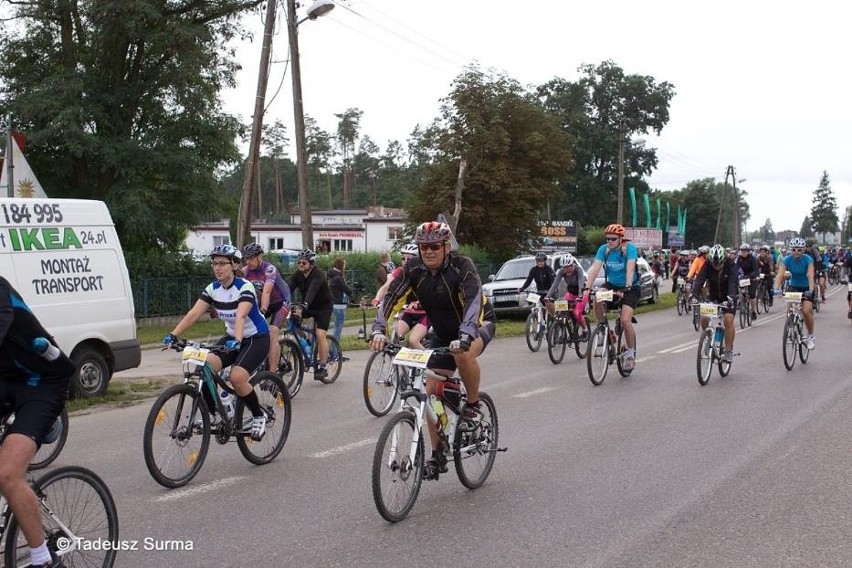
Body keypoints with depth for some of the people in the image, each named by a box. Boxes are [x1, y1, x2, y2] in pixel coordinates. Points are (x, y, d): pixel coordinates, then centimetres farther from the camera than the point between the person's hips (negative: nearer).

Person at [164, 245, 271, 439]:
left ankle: (259, 415, -2)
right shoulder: (212, 289, -4)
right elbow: (194, 313, -15)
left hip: (257, 339, -6)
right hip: (231, 337, 6)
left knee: (236, 377, -26)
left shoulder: (245, 287, -21)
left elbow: (241, 316, -38)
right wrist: (173, 335, -28)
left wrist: (236, 341, -55)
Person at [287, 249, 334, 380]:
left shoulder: (318, 275, -25)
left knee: (320, 335, -18)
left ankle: (322, 367, -11)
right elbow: (288, 288, -18)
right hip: (308, 307, 6)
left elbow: (312, 291, -41)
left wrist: (302, 307, -56)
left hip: (323, 307, -6)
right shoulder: (297, 275, -6)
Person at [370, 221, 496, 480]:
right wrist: (379, 330, -40)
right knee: (432, 392, -3)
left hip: (478, 323, -5)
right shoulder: (413, 269, -16)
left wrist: (465, 336, -58)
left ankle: (473, 405, -12)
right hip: (443, 332, 5)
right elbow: (392, 297, -24)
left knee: (464, 353, -39)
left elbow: (473, 299, -42)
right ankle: (438, 457, 9)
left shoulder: (462, 266, -28)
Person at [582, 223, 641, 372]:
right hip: (612, 284, 4)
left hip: (631, 287, -4)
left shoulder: (629, 248, -19)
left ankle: (631, 354, -1)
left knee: (625, 320, -21)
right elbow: (595, 268, -19)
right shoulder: (604, 249, -9)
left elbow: (630, 268, -31)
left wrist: (627, 287, -45)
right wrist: (587, 287, -33)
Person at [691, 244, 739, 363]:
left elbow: (733, 283, -36)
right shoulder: (707, 265, -17)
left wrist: (730, 298, -53)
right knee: (704, 319, -14)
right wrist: (695, 295, -44)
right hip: (713, 296, 3)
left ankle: (729, 351, -11)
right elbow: (699, 279, -28)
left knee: (728, 320, -21)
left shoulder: (731, 265, -23)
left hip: (728, 297, -3)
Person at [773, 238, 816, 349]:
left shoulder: (808, 259, -20)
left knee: (806, 311, -19)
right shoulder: (787, 260, -16)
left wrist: (811, 290, -47)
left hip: (806, 288, -2)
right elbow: (780, 275, -26)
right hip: (793, 287, 2)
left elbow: (810, 276, -31)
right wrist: (776, 288, -43)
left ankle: (811, 336, 1)